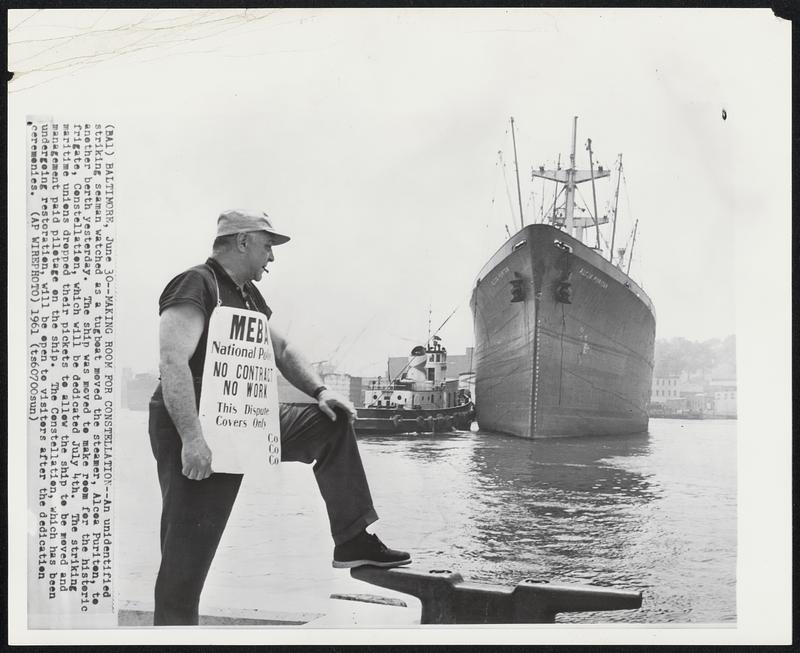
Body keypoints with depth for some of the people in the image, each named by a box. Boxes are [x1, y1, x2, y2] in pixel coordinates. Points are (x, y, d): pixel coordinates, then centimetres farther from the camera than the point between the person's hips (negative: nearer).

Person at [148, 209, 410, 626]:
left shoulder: (247, 295, 16)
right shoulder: (196, 285, -13)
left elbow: (281, 350, 26)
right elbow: (172, 361, -25)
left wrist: (319, 391, 9)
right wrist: (191, 439, -32)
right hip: (195, 433, -9)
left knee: (331, 423, 9)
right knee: (186, 559, -9)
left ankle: (353, 542, 9)